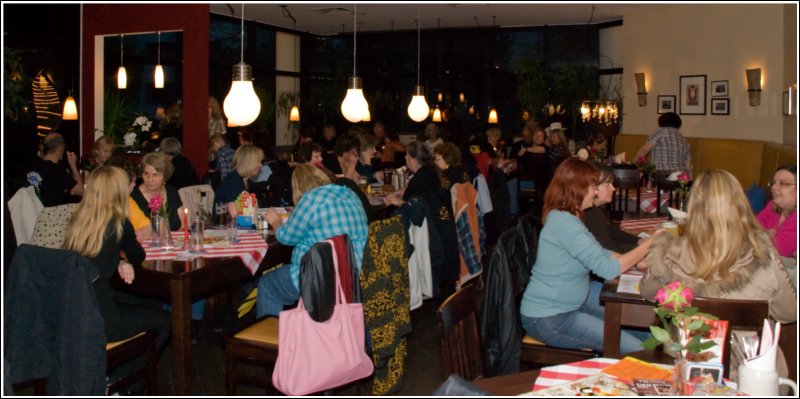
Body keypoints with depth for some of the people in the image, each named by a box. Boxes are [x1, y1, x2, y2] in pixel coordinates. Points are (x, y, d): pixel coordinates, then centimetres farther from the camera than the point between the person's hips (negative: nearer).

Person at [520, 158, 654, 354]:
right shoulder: (564, 224, -24)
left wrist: (637, 260, -1)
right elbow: (608, 268, -25)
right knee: (634, 351, -15)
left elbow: (599, 254, 11)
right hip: (548, 319, -11)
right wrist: (648, 244, -14)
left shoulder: (565, 216, 7)